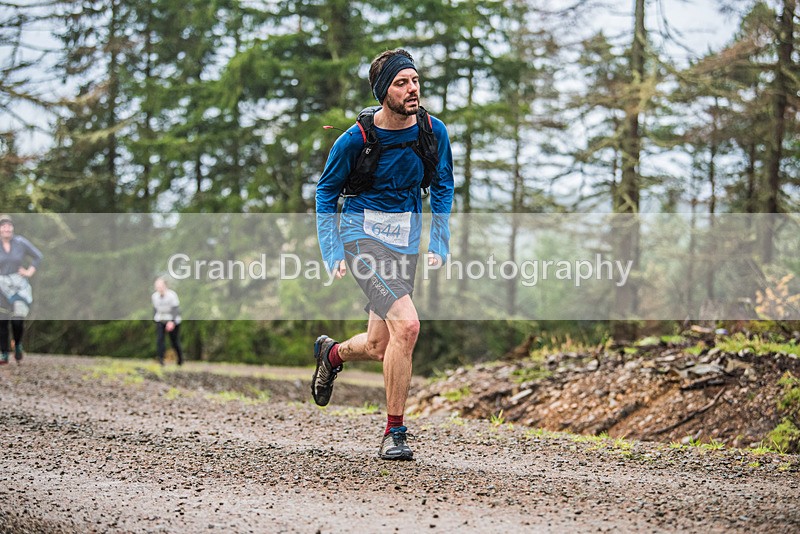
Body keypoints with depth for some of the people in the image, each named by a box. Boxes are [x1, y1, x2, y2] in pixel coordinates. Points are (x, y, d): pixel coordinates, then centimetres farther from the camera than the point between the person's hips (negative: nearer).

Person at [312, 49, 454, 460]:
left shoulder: (434, 132, -4)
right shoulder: (355, 140, -14)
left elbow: (442, 187, 12)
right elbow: (326, 191, 1)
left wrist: (439, 244, 4)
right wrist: (332, 252, -7)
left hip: (405, 241, 5)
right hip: (362, 234, -5)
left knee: (378, 347, 9)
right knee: (406, 324, -25)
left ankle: (332, 353, 46)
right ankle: (394, 433, -13)